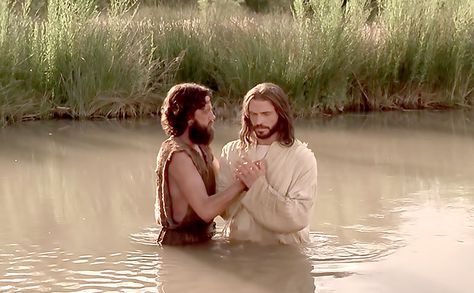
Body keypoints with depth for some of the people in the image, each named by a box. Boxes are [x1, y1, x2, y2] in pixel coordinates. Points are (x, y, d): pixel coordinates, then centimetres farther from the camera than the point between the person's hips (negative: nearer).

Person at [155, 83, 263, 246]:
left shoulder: (201, 147, 11)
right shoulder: (178, 155, -20)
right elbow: (206, 210, -26)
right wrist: (242, 182, -23)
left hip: (200, 237, 8)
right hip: (181, 243, -8)